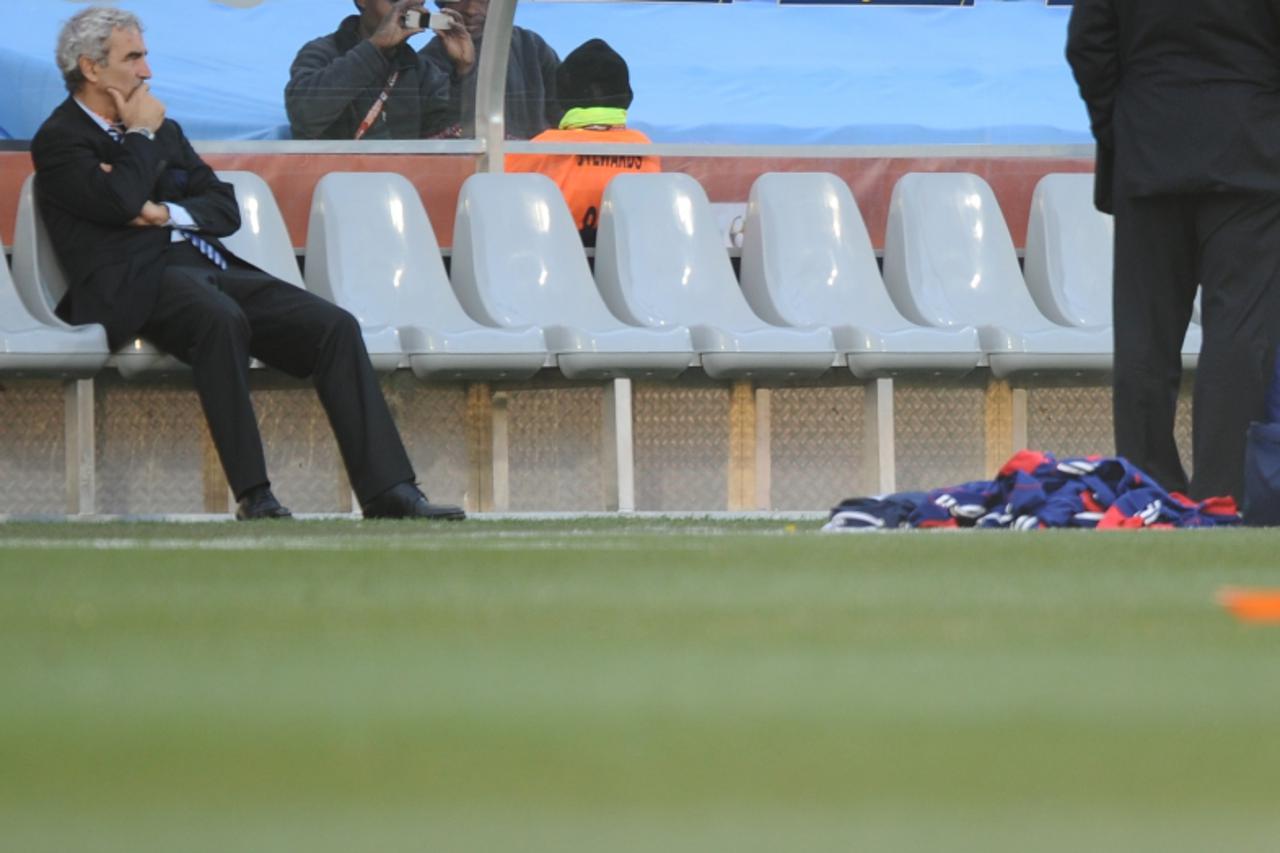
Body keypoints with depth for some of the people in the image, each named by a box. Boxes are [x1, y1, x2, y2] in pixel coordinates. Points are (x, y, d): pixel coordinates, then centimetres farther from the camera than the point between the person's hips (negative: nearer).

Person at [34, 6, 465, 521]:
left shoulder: (164, 130, 27)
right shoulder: (59, 140, 4)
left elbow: (225, 209, 19)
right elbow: (119, 202, -15)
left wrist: (166, 212, -1)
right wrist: (142, 135, 2)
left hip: (210, 266, 7)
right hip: (140, 281, -7)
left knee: (335, 326, -14)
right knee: (221, 317, -40)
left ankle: (387, 491, -20)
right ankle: (253, 494, -37)